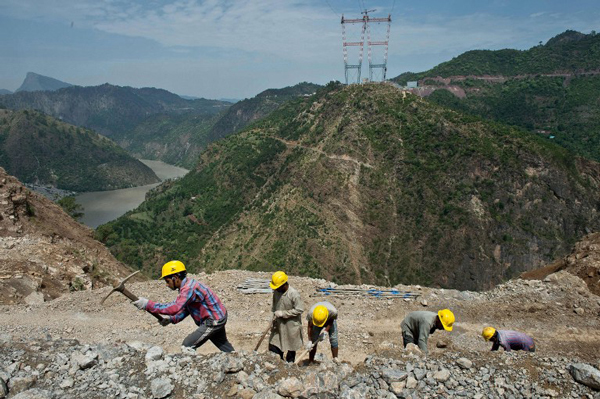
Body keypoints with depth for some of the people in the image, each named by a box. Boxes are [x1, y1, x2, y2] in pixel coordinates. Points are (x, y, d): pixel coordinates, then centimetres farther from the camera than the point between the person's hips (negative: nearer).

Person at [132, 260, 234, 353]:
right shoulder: (187, 285, 5)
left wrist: (147, 304, -34)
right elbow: (186, 309, 12)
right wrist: (171, 319, -2)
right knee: (224, 346, 25)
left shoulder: (189, 288, -27)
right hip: (219, 318, 10)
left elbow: (174, 308, -38)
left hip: (213, 322, -10)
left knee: (187, 346, -5)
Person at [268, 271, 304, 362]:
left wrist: (282, 313, -22)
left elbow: (299, 309, -22)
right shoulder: (276, 292, -2)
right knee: (273, 348, 9)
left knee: (291, 348, 12)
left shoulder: (294, 294, -22)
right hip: (279, 326, 6)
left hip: (291, 326, -6)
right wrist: (274, 318, 8)